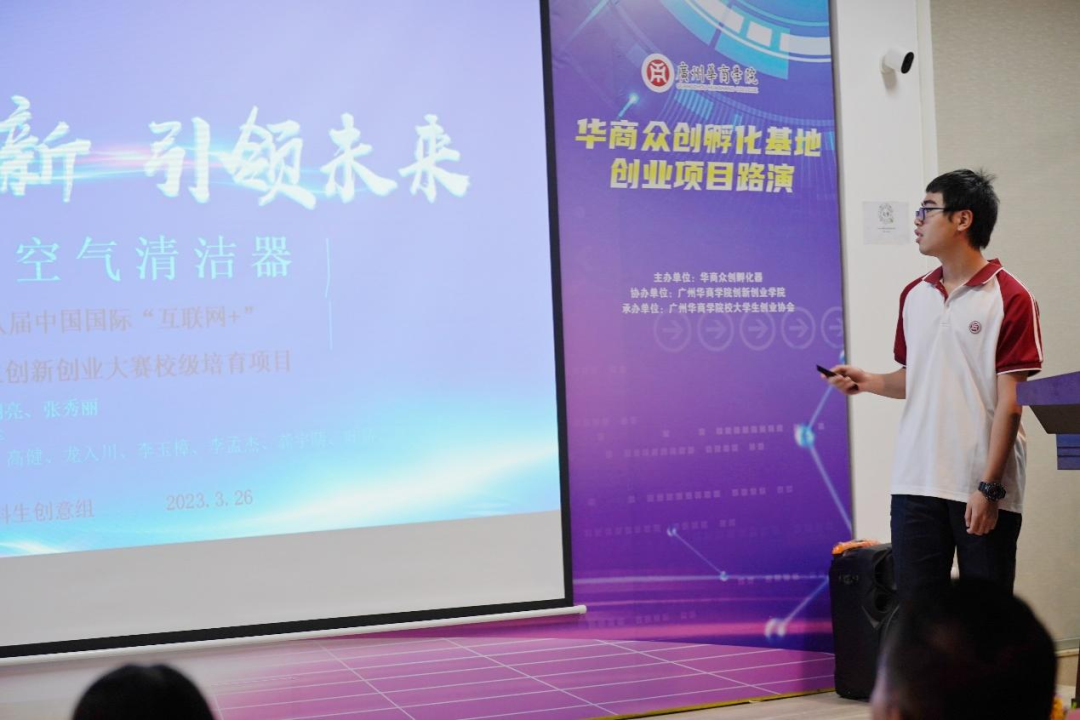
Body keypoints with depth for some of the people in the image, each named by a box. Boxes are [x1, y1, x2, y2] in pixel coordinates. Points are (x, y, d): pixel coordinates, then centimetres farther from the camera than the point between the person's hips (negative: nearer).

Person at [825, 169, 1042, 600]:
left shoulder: (1010, 298, -6)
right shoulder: (914, 296, 12)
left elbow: (1009, 399, -9)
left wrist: (989, 487, -14)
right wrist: (869, 381, -1)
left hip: (983, 486, -5)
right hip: (916, 483, 5)